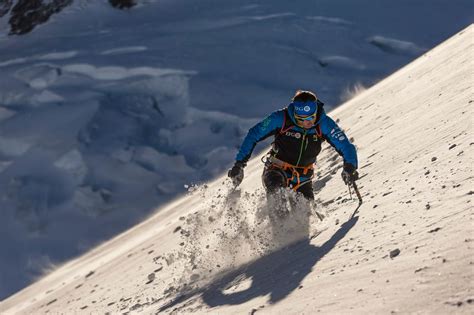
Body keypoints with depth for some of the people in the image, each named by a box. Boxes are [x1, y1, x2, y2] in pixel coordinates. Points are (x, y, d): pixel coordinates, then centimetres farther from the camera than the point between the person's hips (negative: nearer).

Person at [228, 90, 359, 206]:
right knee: (276, 188, -35)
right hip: (276, 170, -3)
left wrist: (350, 166, -35)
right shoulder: (281, 118, -20)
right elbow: (253, 135, -11)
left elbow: (345, 146, -15)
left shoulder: (324, 124, -16)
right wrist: (239, 163, -15)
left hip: (303, 178, 3)